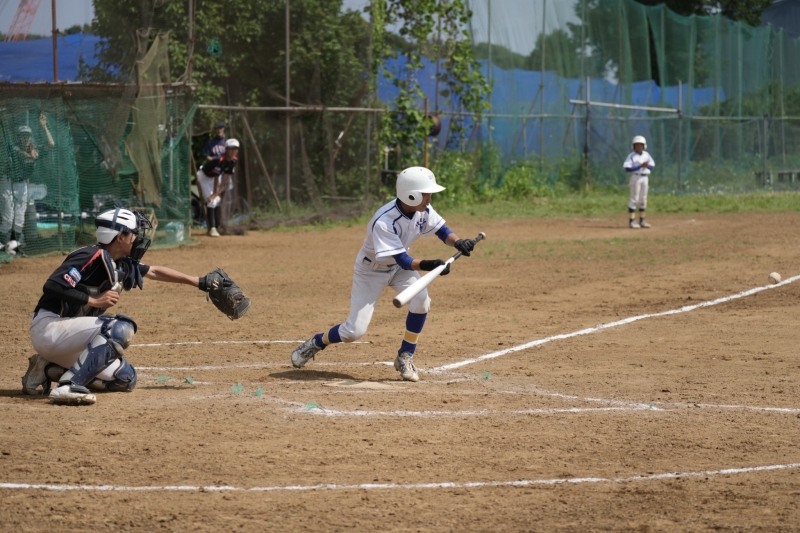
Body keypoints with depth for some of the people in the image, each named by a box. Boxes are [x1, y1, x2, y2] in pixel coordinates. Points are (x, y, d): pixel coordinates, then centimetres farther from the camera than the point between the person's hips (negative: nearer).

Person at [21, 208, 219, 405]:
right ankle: (68, 387, -29)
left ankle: (50, 369, 10)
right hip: (48, 328, -10)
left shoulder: (123, 266, 11)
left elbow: (154, 272, 27)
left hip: (66, 336, 10)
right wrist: (93, 300, -23)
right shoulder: (92, 257, -17)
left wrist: (199, 282, 30)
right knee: (121, 328, -25)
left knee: (125, 378, 11)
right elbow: (52, 286, -26)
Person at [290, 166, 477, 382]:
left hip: (400, 265, 6)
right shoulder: (384, 222, -37)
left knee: (421, 300, -23)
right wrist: (427, 265, -54)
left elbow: (442, 231, -6)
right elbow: (403, 260, -38)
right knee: (355, 330, -8)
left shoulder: (423, 211, -17)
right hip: (371, 269, -5)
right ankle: (316, 343, 23)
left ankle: (405, 357, -4)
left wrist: (458, 242, -27)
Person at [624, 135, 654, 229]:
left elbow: (652, 165, 10)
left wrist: (647, 165, -14)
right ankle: (631, 221, -6)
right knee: (634, 199, -7)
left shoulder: (646, 155, 9)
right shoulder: (631, 156, -8)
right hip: (636, 177, -6)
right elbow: (627, 168, -16)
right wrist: (640, 166, -21)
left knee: (643, 199, 10)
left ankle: (642, 220, 17)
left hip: (645, 178, 6)